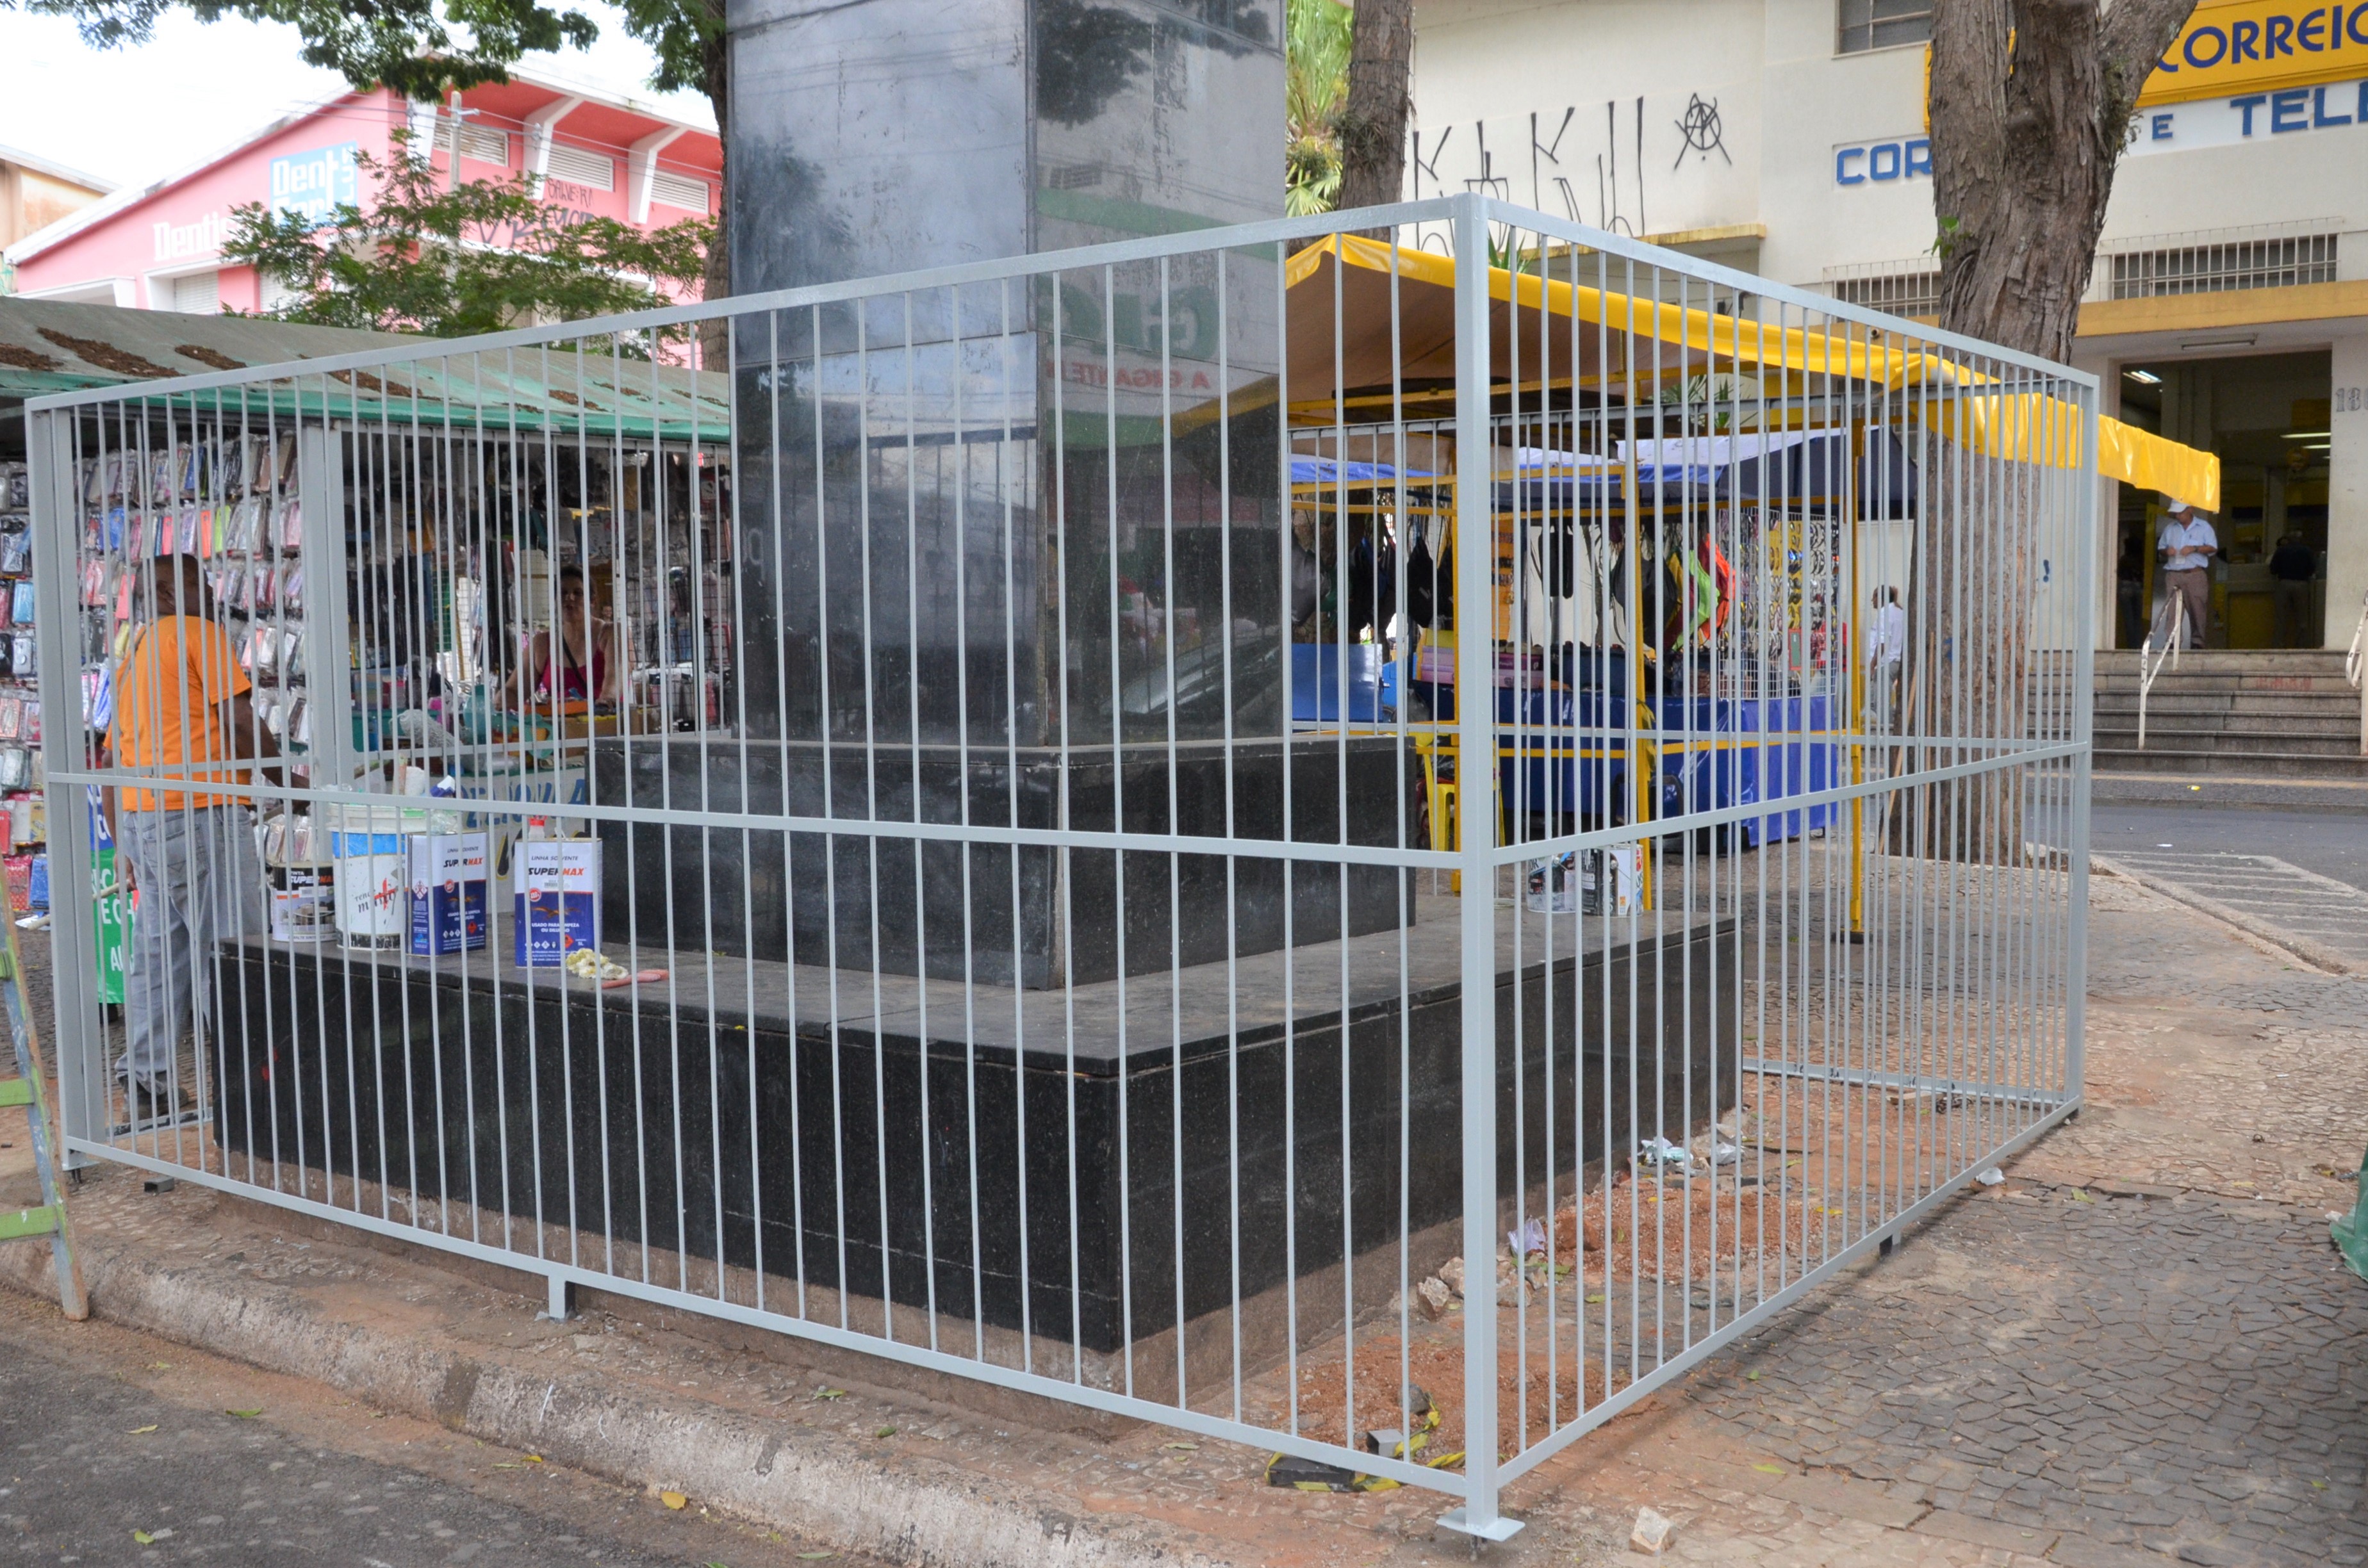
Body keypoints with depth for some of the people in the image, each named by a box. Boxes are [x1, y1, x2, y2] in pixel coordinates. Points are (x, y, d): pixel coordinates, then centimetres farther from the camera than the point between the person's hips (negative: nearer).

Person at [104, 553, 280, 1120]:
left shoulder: (132, 656, 22)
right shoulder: (200, 635, -3)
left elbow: (112, 768, 21)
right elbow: (240, 724, -12)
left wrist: (128, 849, 23)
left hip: (141, 818, 9)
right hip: (200, 812, -9)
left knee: (160, 950, 11)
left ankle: (147, 1082, 13)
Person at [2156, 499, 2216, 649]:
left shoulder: (2203, 527, 8)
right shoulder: (2170, 528, 17)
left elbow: (2213, 548, 2)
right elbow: (2160, 549, 21)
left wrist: (2195, 549, -13)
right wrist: (2166, 551, -2)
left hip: (2195, 575, -2)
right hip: (2173, 574, 2)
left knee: (2197, 609, -6)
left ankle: (2197, 642, -2)